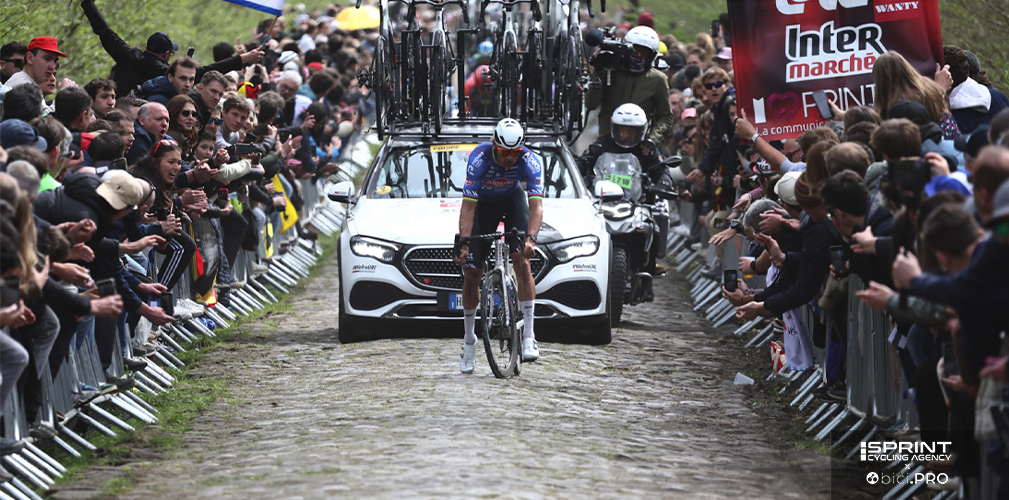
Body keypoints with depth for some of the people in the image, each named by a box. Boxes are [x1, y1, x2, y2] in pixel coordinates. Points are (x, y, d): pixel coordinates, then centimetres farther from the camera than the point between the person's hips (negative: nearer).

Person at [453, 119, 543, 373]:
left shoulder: (529, 161, -30)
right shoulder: (480, 159, -34)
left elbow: (536, 205, -35)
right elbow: (468, 208, -34)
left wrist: (531, 238, -51)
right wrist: (463, 244, -44)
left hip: (512, 201, 0)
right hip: (481, 204, 0)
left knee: (522, 262, -20)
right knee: (472, 273, -4)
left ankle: (529, 337, -21)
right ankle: (469, 340, 13)